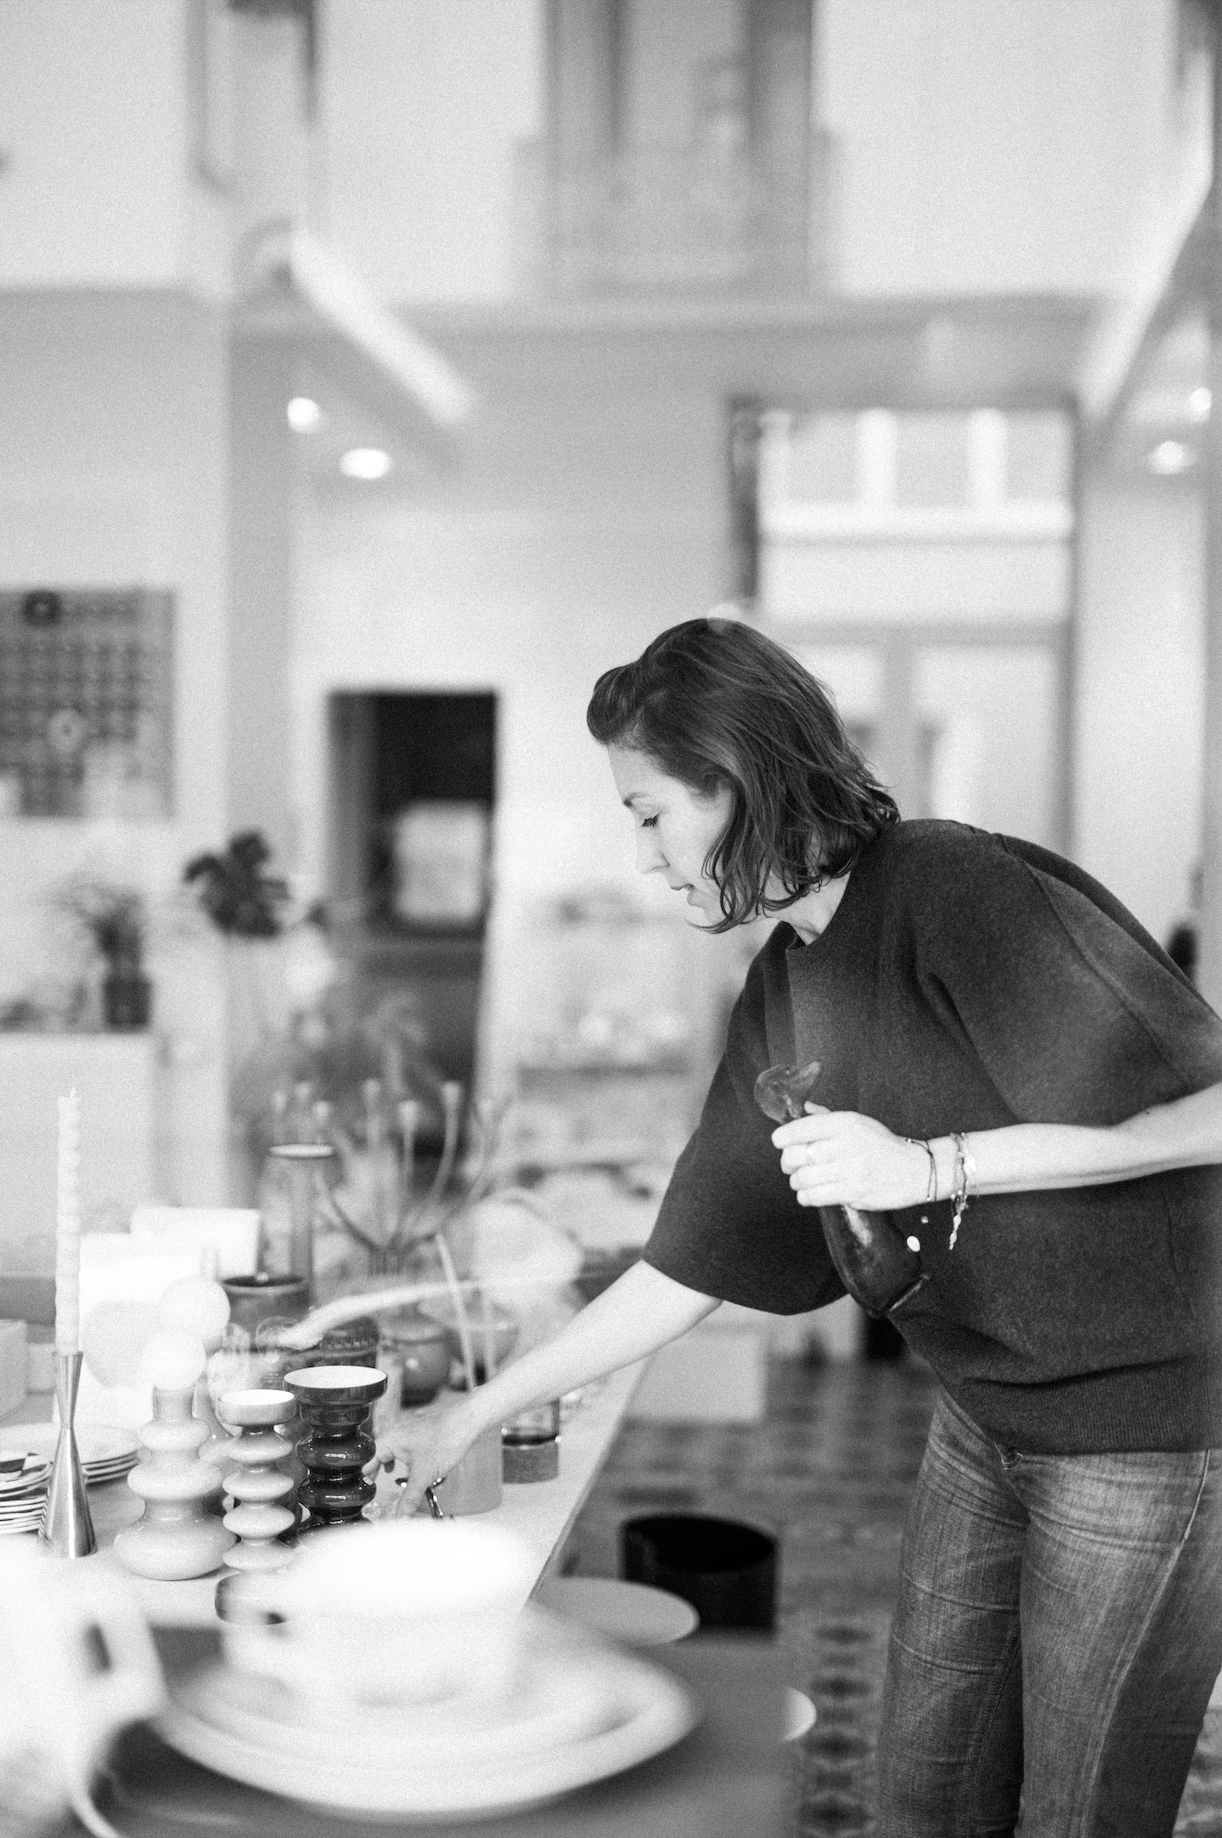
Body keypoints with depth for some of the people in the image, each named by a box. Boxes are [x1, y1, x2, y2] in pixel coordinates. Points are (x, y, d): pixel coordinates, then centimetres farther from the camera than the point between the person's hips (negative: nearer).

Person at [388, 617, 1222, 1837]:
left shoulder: (957, 893, -20)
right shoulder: (783, 994, 3)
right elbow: (687, 1273, 9)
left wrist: (931, 1164, -28)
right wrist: (474, 1416, 11)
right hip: (984, 1417, 7)